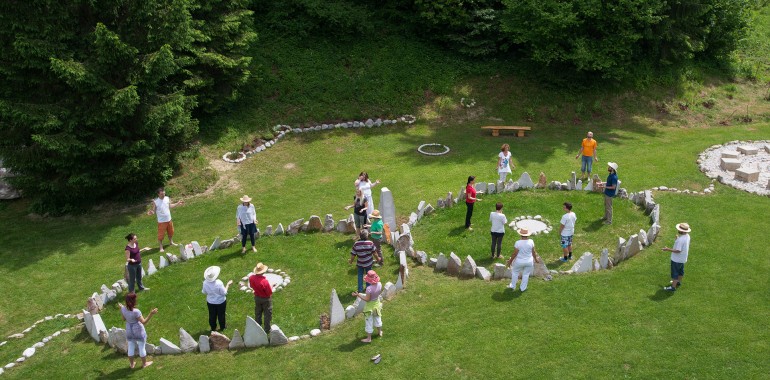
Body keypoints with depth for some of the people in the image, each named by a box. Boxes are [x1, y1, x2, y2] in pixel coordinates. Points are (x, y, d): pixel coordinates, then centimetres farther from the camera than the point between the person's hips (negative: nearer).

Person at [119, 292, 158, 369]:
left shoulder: (123, 309, -15)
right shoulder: (136, 312, -33)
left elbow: (124, 319, 3)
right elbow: (144, 322, -30)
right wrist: (151, 314, -37)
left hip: (129, 332, 5)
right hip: (139, 332, -5)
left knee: (131, 347, 22)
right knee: (142, 348, 15)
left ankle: (131, 364, 38)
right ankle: (144, 363, 33)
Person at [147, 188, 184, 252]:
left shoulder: (167, 198, -5)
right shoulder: (155, 202, -19)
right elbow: (154, 211, -14)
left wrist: (178, 203, 10)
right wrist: (151, 212, -36)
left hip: (169, 220, 5)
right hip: (161, 221, -5)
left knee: (170, 232, 23)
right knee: (161, 234, 2)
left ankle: (171, 242, 46)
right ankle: (161, 247, 17)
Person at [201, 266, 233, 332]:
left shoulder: (205, 283, -21)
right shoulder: (219, 283, -34)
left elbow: (204, 292, -4)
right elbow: (224, 293, -22)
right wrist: (228, 284, -12)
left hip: (210, 302, 3)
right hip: (220, 302, -3)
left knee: (212, 315, 23)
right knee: (221, 314, 21)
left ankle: (213, 327, 42)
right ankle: (222, 327, 41)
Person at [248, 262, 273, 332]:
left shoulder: (251, 278, -19)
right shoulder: (264, 281, -37)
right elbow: (270, 292, -25)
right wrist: (271, 287, -7)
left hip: (257, 297, 5)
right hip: (266, 299, -5)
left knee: (258, 313, 26)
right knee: (267, 314, 16)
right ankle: (267, 329, 29)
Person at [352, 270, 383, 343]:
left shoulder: (369, 288, -35)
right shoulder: (379, 284, -17)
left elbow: (367, 299, -26)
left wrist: (358, 295, -23)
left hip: (370, 306, -6)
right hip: (377, 303, 6)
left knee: (369, 322, 11)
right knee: (377, 318, 29)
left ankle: (369, 338, 25)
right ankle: (380, 332, 50)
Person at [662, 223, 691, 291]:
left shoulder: (680, 240, -34)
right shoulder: (687, 236, -5)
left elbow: (678, 250, -30)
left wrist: (668, 249, -24)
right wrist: (678, 239, 12)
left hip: (677, 259, -9)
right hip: (683, 258, 9)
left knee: (674, 273, 4)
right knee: (680, 270, 27)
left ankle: (673, 287, 14)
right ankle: (678, 282, 46)